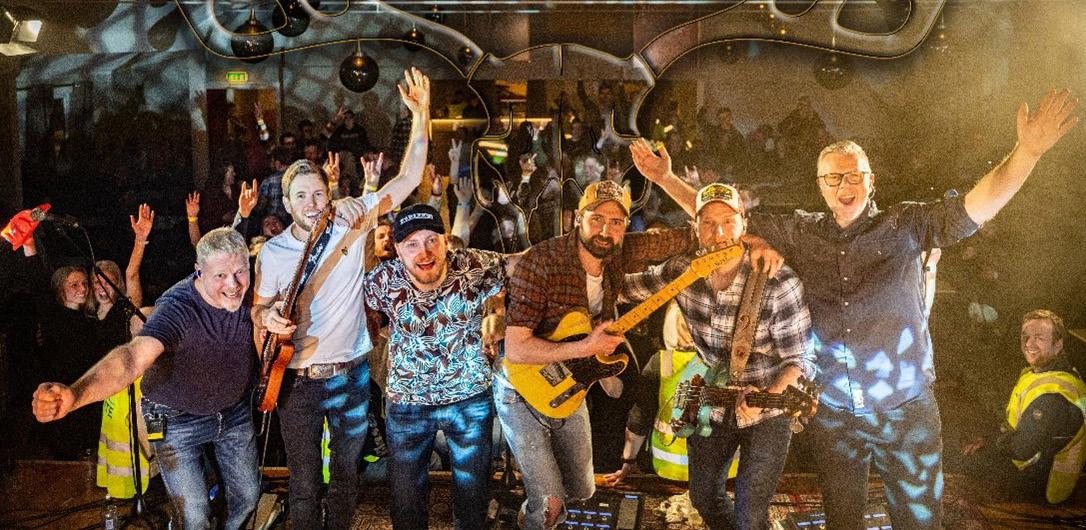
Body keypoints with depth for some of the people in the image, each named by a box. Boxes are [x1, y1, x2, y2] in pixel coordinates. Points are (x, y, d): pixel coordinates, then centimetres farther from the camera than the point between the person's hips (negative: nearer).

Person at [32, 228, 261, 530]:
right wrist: (75, 394, -67)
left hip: (235, 410, 5)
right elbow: (134, 355, -51)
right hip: (178, 420, -5)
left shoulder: (249, 290, -17)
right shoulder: (179, 306, -33)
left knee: (248, 496, 18)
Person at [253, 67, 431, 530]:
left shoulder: (349, 221, -7)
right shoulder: (271, 252, -3)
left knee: (347, 471, 16)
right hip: (298, 379, 0)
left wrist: (421, 115, -17)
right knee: (304, 482, 11)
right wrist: (266, 316, -15)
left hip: (351, 373, 0)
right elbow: (259, 307, 10)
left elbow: (408, 179, -9)